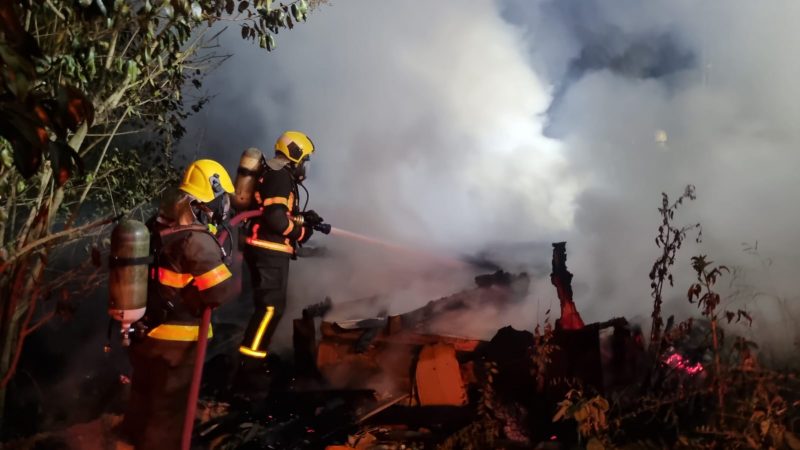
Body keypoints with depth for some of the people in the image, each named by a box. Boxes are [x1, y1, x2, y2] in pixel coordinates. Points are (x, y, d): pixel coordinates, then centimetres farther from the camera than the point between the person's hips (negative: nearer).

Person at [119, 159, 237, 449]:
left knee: (143, 395, 27)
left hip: (144, 330, 8)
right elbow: (222, 292, -26)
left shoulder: (156, 226, -1)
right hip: (176, 339, -8)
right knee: (169, 408, 10)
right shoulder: (196, 241, -27)